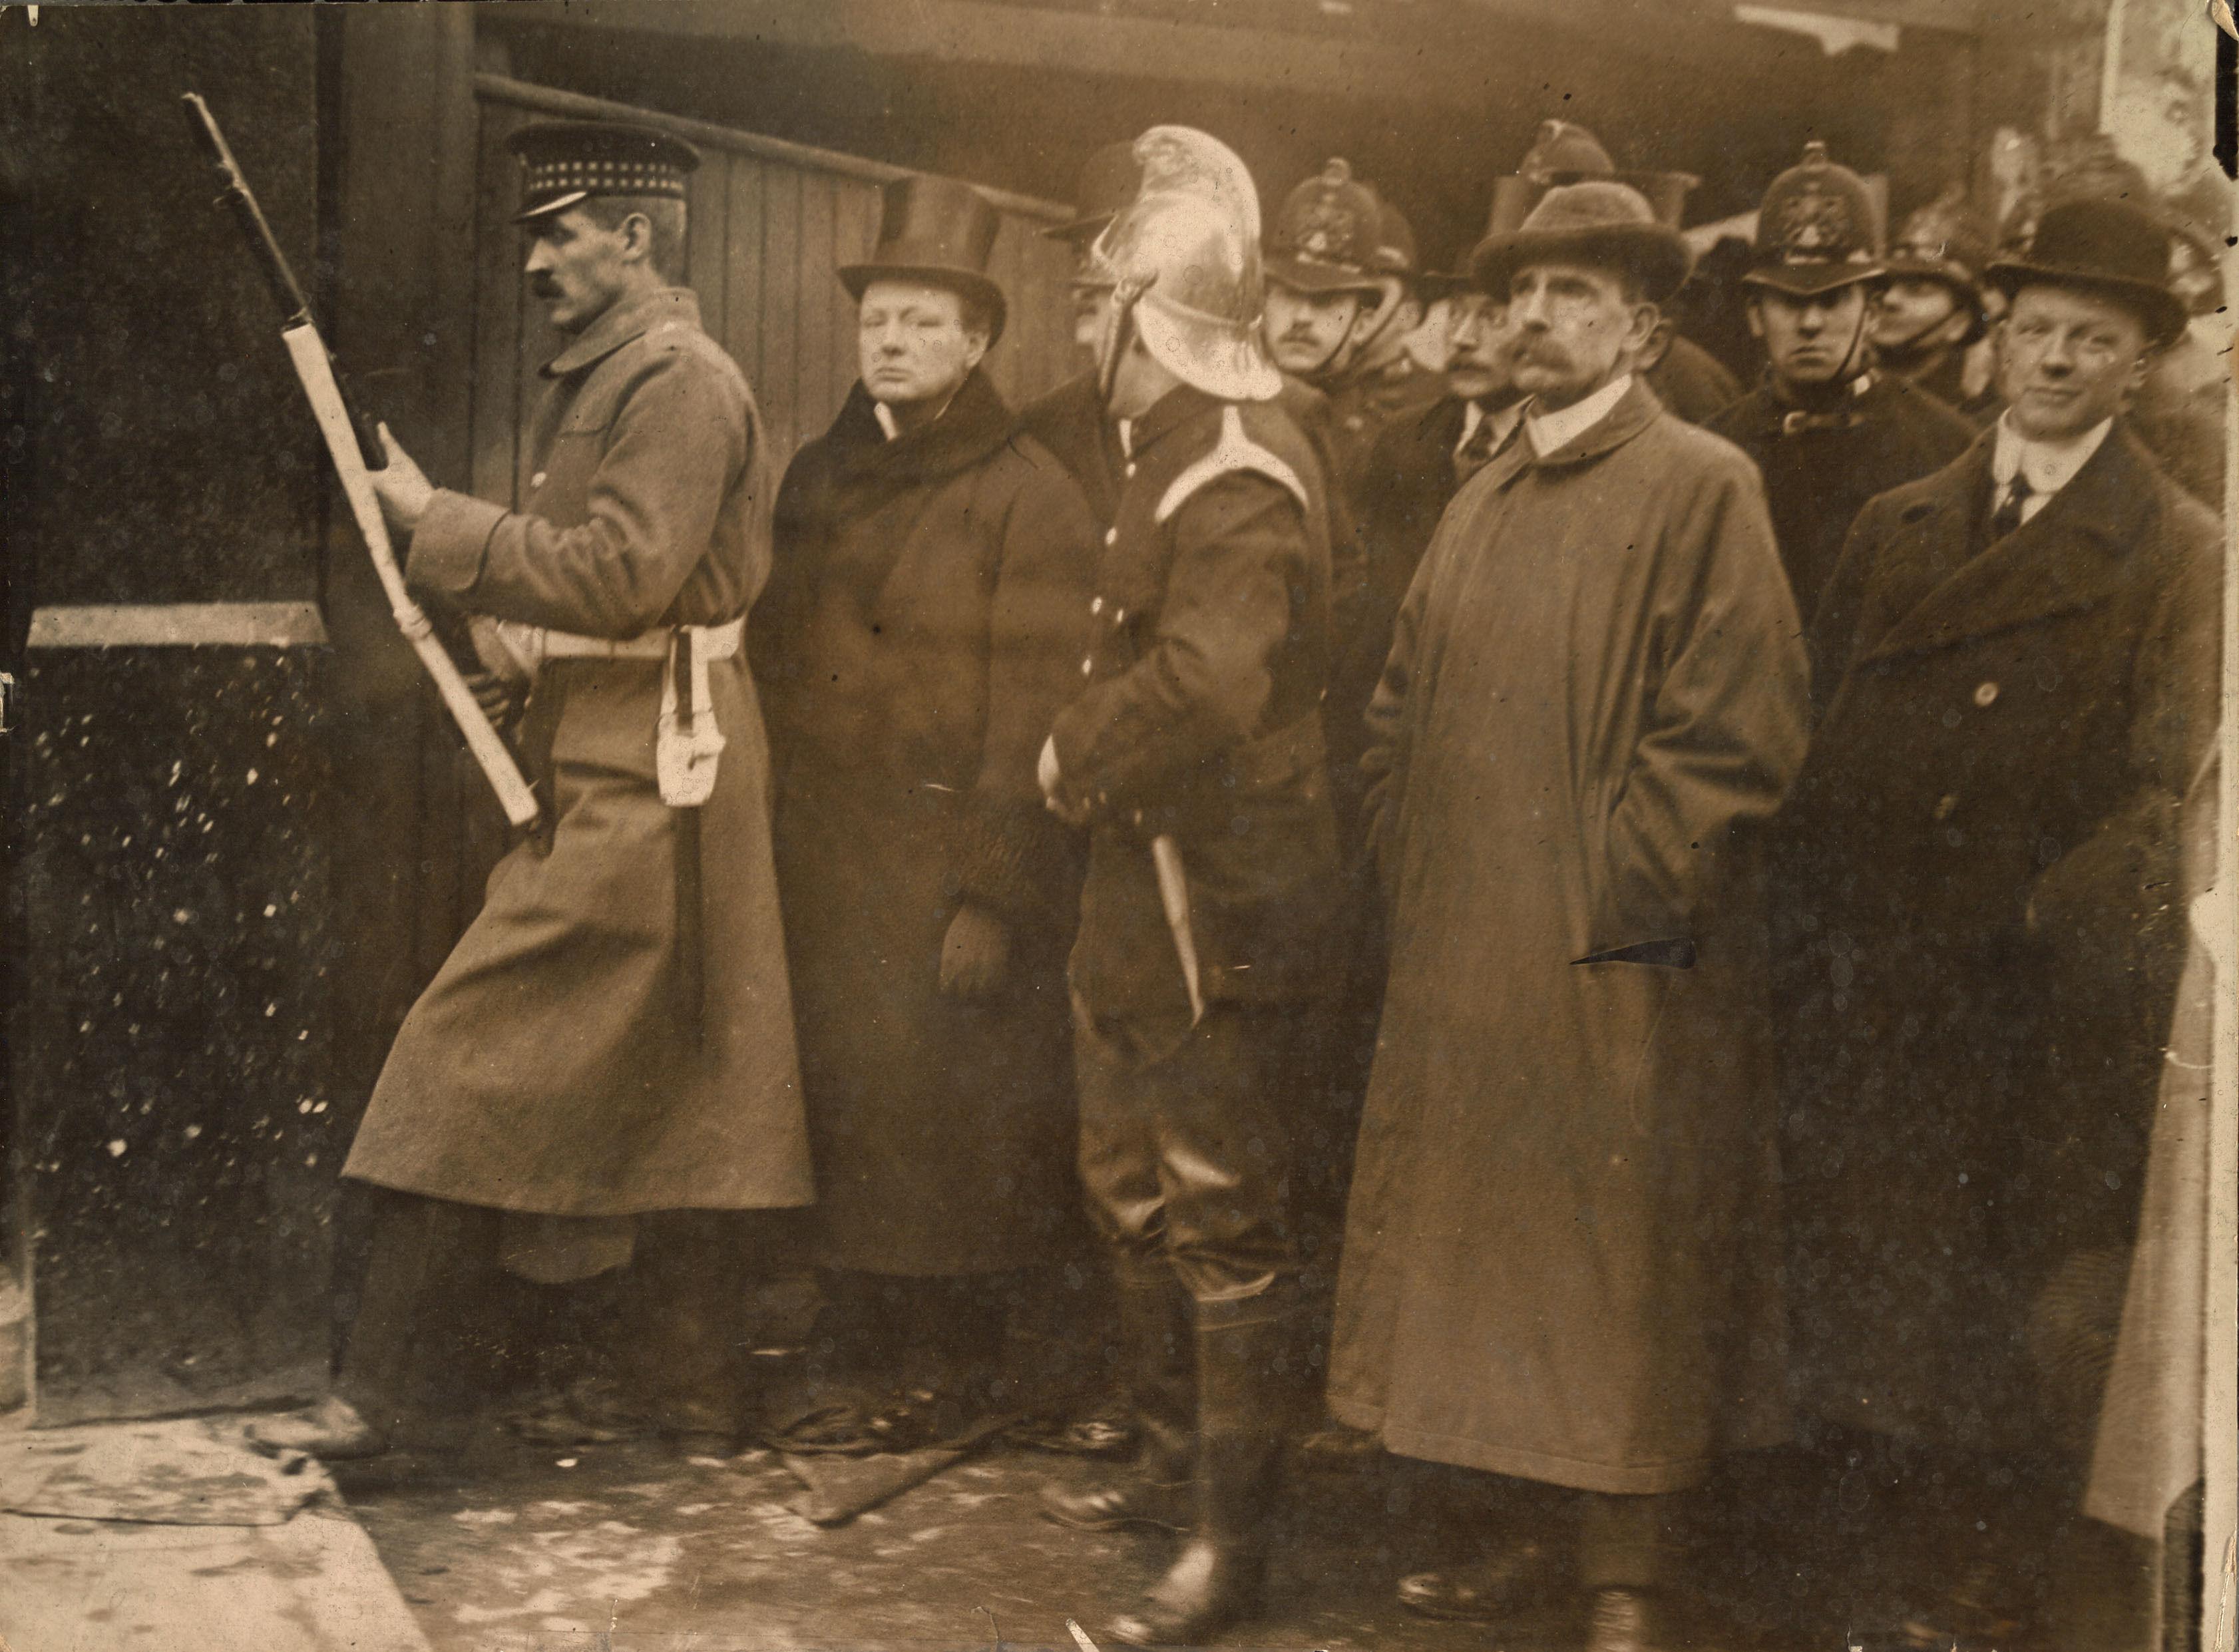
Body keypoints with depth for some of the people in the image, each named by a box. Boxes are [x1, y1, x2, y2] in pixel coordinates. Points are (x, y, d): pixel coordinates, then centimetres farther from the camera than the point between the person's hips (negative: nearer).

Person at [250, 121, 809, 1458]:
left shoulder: (680, 381, -12)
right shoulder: (607, 375, 20)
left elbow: (625, 573, -22)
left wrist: (440, 524, -14)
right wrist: (517, 640, 8)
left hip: (643, 781, -10)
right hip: (613, 766, 10)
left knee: (480, 1058, -9)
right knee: (678, 1082, 12)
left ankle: (389, 1388, -3)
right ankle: (697, 1388, 20)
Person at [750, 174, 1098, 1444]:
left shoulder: (1029, 496, -4)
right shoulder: (819, 479, 16)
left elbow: (1033, 717, -10)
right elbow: (775, 662, 18)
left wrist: (990, 897, -16)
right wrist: (772, 842, 9)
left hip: (949, 863, -5)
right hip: (821, 863, 6)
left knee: (947, 1120, 0)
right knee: (837, 1104, 7)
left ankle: (950, 1371, 15)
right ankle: (864, 1353, 21)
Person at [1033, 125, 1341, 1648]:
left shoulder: (1238, 483, -20)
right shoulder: (1180, 457, 13)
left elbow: (1207, 676, -32)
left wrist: (1077, 750, -17)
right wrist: (1093, 752, 2)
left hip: (1222, 908, -11)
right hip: (1147, 891, 11)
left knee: (1225, 1221, -1)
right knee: (1137, 1191, 21)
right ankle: (1179, 1461, 37)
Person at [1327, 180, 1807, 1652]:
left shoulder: (1702, 488, -7)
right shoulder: (1483, 504, 14)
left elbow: (1742, 727, -13)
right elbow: (1403, 715, 20)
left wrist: (1611, 891, -15)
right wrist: (1418, 876, 9)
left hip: (1617, 968, -7)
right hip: (1467, 961, 7)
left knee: (1618, 1270, -1)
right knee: (1499, 1253, 13)